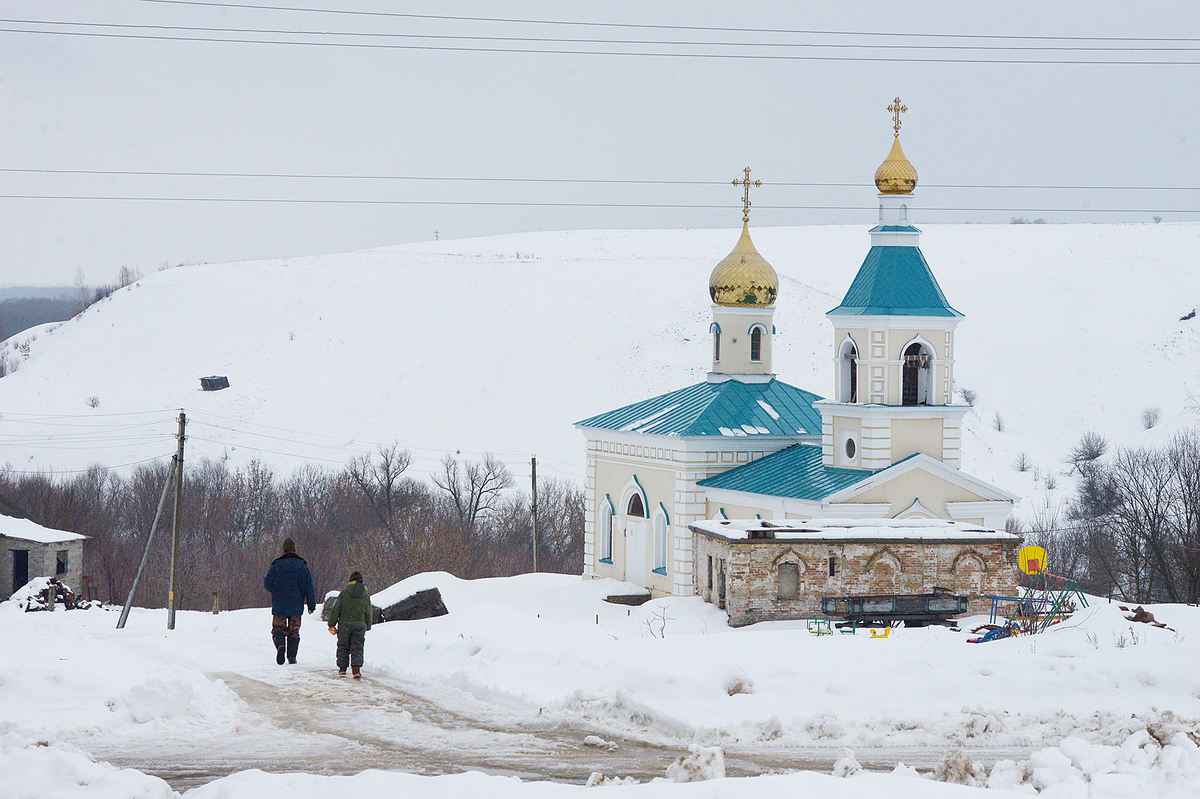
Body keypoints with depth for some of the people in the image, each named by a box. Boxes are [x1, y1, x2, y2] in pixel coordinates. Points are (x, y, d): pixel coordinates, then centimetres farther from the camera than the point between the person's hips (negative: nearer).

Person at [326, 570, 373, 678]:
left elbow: (335, 609, -3)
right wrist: (367, 627, 21)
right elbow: (368, 613, 9)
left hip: (344, 624, -1)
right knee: (357, 648, 3)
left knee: (343, 647, 11)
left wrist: (332, 624, 3)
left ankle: (342, 669, 11)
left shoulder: (344, 592, -3)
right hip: (360, 624, 1)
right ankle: (357, 669, -8)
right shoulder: (366, 595, 4)